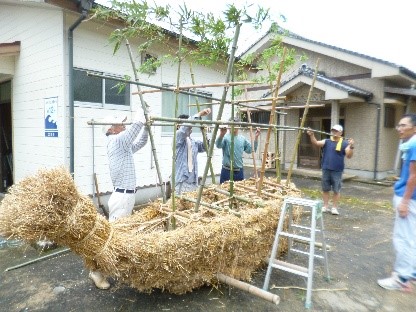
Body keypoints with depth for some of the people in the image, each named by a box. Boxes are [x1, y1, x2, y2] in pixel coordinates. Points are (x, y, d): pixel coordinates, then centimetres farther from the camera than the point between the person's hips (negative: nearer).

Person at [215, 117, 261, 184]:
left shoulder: (242, 138, 11)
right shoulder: (225, 137, -7)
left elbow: (251, 149, 10)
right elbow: (218, 145, -26)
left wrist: (256, 137, 0)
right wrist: (221, 134, -45)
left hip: (239, 171, 5)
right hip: (227, 171, -5)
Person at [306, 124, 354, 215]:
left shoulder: (344, 143, -1)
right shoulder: (327, 141, 6)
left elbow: (349, 155, -9)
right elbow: (316, 143, -7)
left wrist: (351, 147, -27)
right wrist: (311, 135, -24)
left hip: (337, 171, -3)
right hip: (326, 170, 3)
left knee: (336, 190, 5)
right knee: (325, 189, 10)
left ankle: (334, 207, 17)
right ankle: (325, 206, 21)